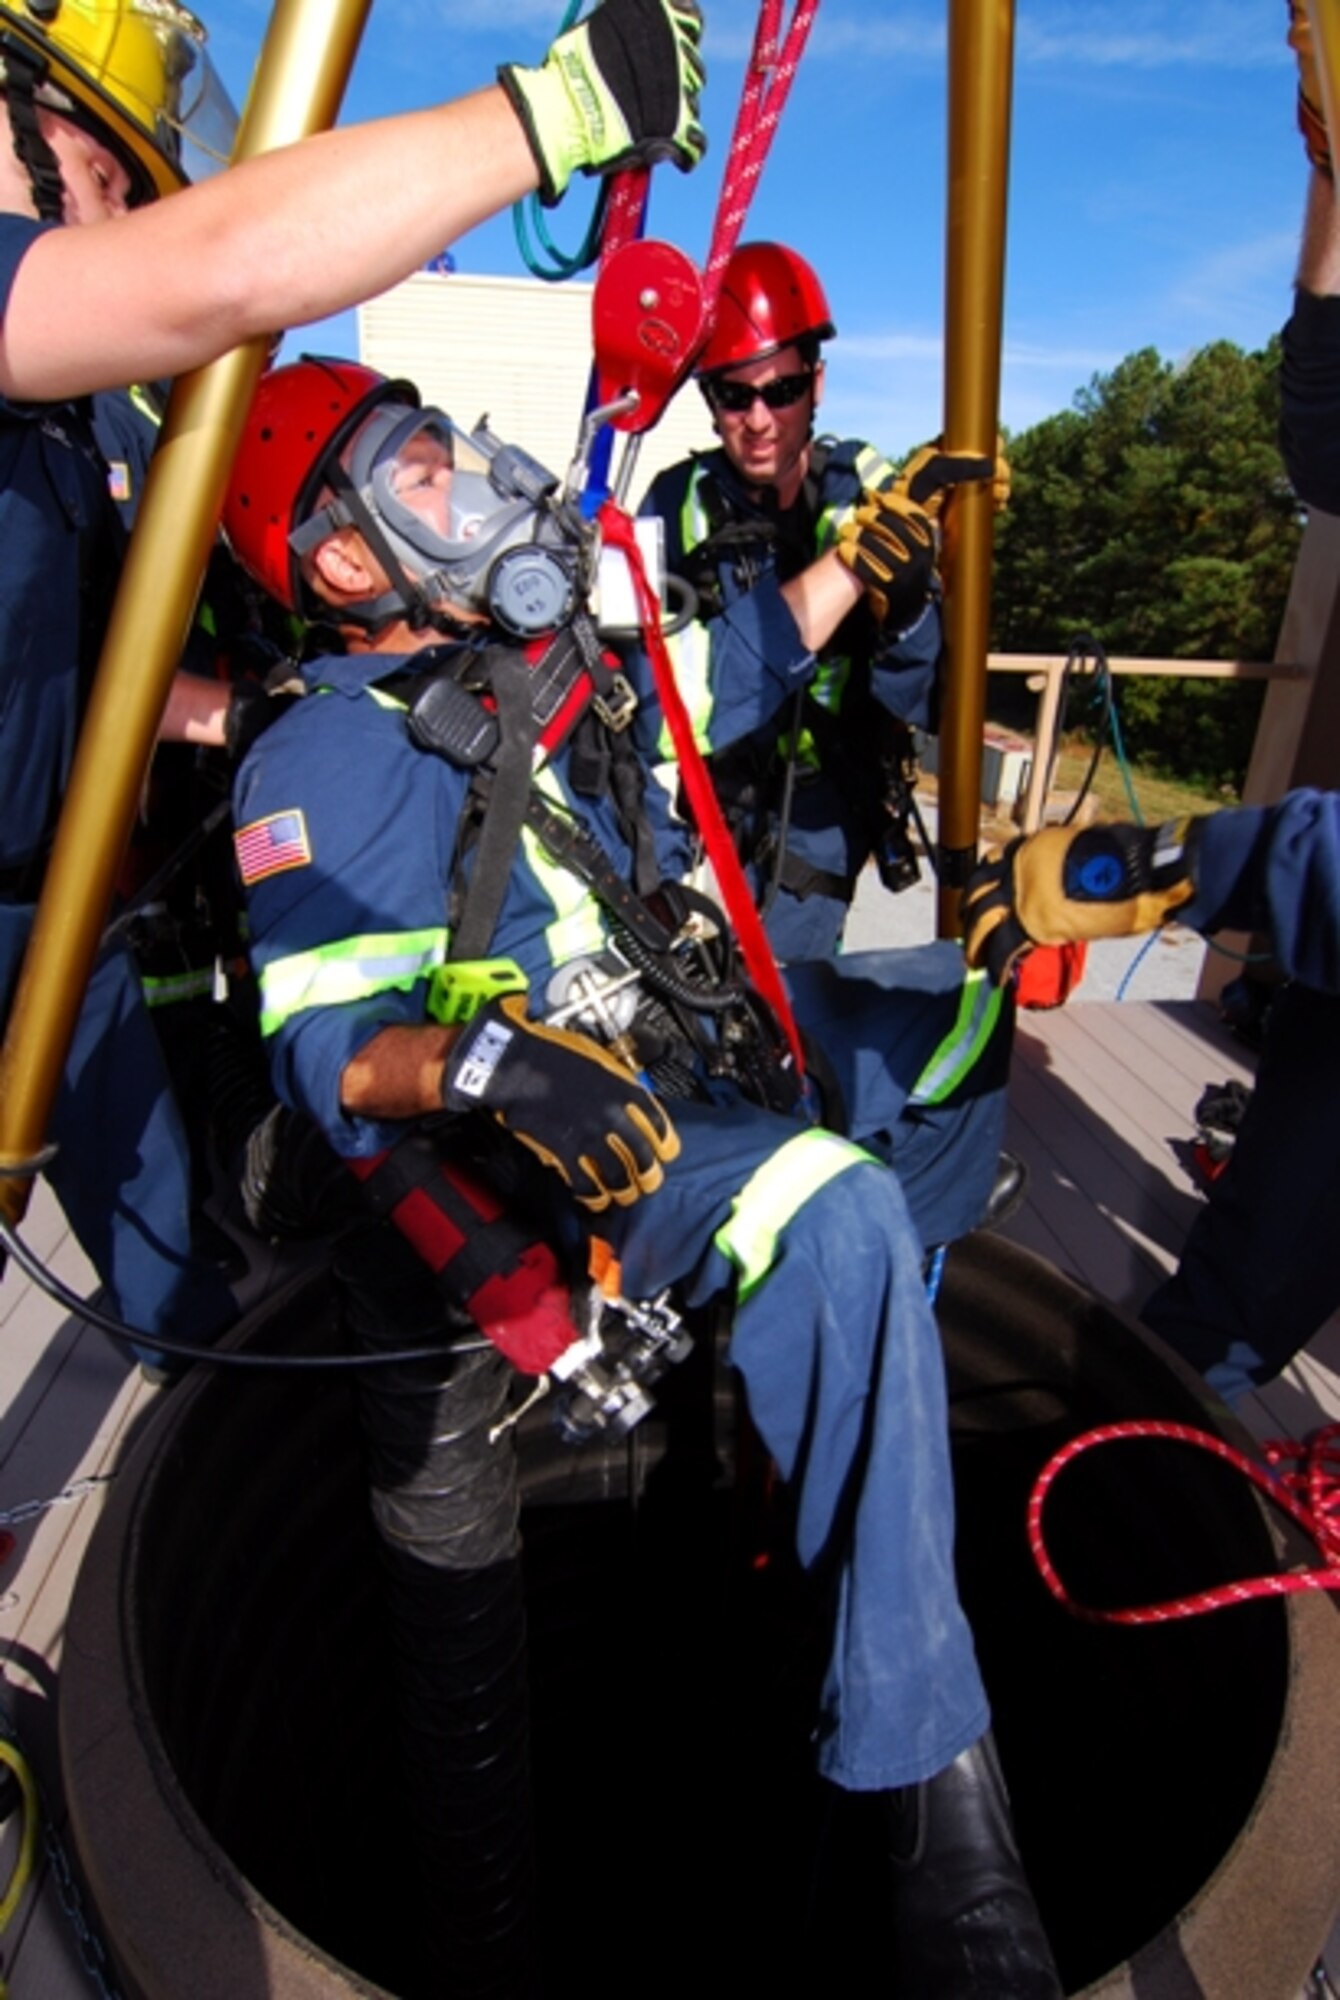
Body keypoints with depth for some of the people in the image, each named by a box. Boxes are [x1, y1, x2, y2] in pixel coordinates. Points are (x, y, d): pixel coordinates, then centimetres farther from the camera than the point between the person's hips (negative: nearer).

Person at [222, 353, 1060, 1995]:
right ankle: (927, 1780, -21)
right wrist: (483, 1061, -33)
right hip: (582, 1131, -9)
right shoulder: (318, 765, -4)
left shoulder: (537, 671, 20)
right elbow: (321, 1050, -13)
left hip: (718, 1033, 9)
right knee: (835, 1211, -38)